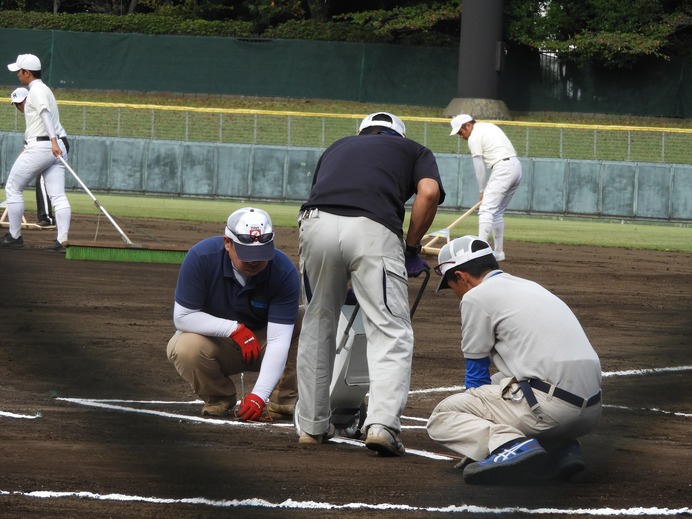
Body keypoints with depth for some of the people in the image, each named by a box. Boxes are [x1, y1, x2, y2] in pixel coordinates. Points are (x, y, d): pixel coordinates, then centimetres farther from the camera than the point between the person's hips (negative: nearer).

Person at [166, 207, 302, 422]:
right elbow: (182, 317, -21)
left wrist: (259, 395, -40)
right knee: (184, 348, -34)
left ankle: (285, 401, -10)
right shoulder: (201, 257, -25)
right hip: (217, 341, 0)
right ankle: (219, 397, -2)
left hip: (262, 345, 0)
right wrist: (235, 329, -31)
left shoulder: (284, 272, -25)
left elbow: (278, 340, -30)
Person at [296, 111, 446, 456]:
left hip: (317, 223, 3)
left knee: (317, 325, 20)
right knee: (391, 332, 1)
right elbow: (429, 193, 6)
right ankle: (382, 423, -16)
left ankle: (312, 425, 24)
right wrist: (412, 248, 16)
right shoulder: (414, 151, 28)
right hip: (374, 230, -3)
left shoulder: (337, 147, 37)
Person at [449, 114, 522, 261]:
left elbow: (479, 167, -3)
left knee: (486, 209, -13)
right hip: (516, 166, 9)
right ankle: (498, 253, 18)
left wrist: (482, 191, 6)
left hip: (503, 169, -9)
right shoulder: (489, 127, 22)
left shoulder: (474, 137, -4)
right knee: (497, 211, 17)